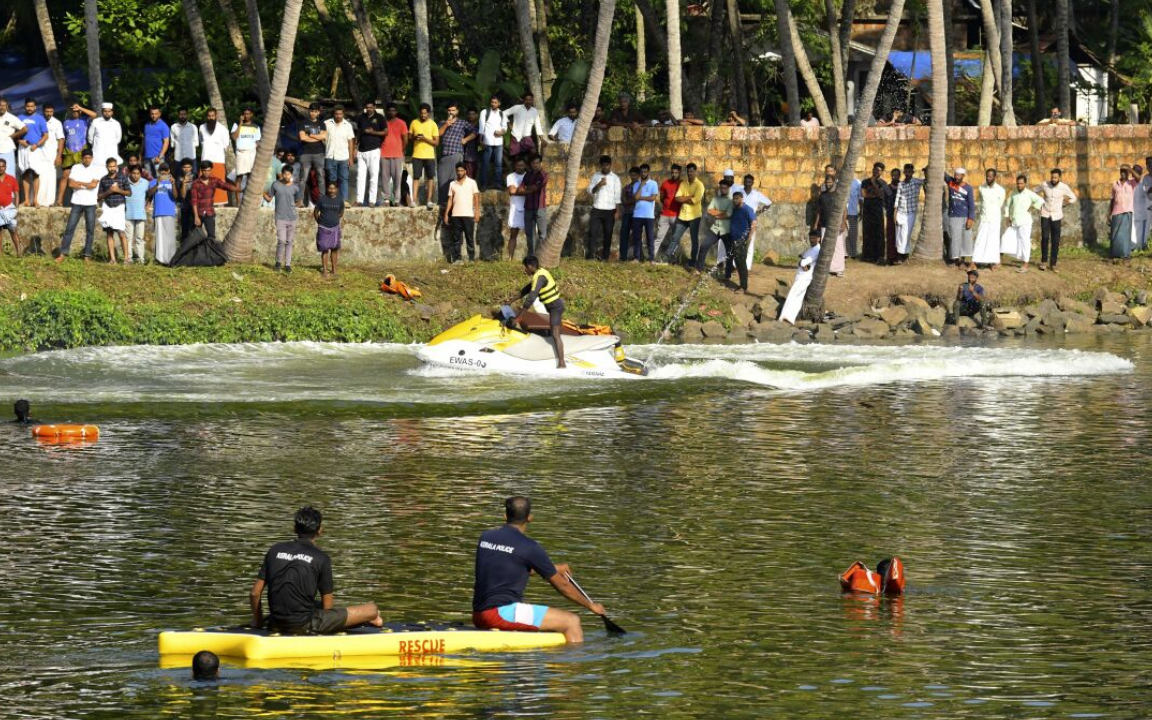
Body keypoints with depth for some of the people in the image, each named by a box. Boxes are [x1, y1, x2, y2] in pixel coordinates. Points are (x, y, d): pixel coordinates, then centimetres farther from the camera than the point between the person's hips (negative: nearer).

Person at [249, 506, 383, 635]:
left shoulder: (275, 550, 6)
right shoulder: (321, 558, -6)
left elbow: (255, 594, 5)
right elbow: (327, 606, -1)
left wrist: (257, 622, 21)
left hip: (276, 626, 6)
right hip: (305, 626, -6)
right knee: (371, 609, 6)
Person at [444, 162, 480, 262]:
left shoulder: (471, 182, 4)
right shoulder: (453, 184, 11)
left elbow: (476, 197, 0)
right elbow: (450, 200, 12)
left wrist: (477, 211, -10)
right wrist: (446, 214, 6)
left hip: (468, 215, -3)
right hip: (456, 215, 3)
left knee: (470, 238, -2)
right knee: (456, 239, 2)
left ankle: (472, 258, 1)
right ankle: (456, 259, 4)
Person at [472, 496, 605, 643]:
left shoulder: (485, 537, 12)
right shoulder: (529, 547, -8)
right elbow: (562, 585, 1)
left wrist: (553, 569, 36)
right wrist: (591, 606, 16)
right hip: (503, 612, -8)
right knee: (571, 621, -8)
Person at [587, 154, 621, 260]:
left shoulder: (615, 178, 1)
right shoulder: (595, 176, 7)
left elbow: (617, 196, 0)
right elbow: (590, 191, 1)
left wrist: (617, 211, -5)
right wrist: (599, 185, -17)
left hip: (609, 210, -1)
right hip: (597, 209, 1)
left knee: (608, 234, 0)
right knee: (593, 231, -8)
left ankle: (604, 256, 3)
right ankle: (590, 254, -8)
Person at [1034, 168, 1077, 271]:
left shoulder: (1064, 187, -8)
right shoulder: (1045, 185, -7)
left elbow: (1073, 198, 8)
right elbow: (1035, 192, 11)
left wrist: (1062, 204, 4)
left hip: (1056, 216, 0)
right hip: (1045, 215, 0)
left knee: (1055, 240, 0)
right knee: (1045, 238, -9)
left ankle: (1053, 264, 8)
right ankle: (1044, 261, 4)